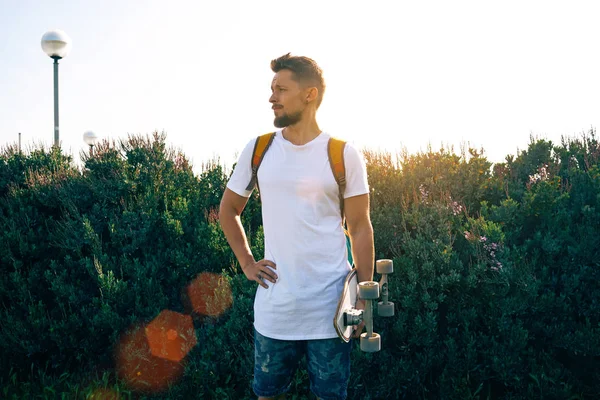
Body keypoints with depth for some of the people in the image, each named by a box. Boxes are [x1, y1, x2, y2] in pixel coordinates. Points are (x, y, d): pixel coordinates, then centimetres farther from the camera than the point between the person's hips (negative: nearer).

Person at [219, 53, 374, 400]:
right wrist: (247, 263, 6)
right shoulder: (257, 149, 3)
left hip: (330, 305, -2)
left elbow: (360, 229, -1)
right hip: (274, 305, 3)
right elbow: (228, 210, 16)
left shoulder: (343, 155, -5)